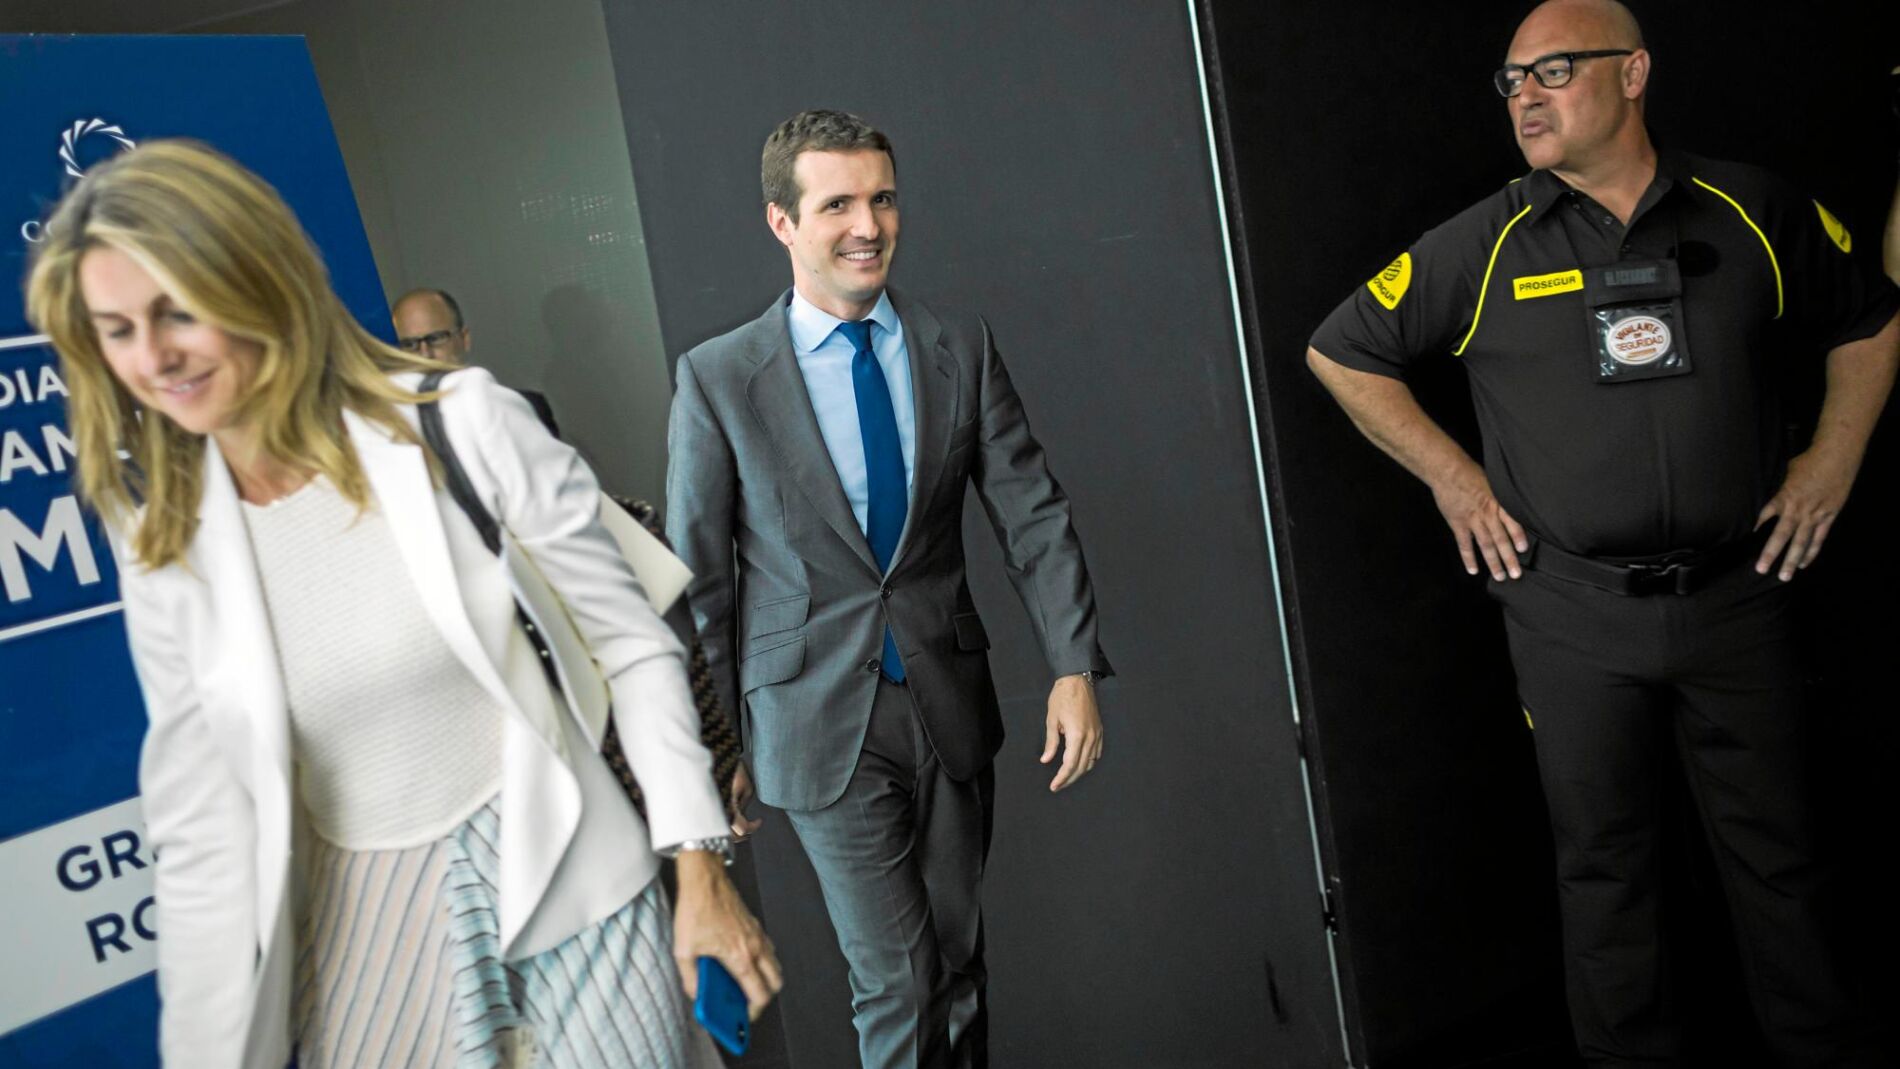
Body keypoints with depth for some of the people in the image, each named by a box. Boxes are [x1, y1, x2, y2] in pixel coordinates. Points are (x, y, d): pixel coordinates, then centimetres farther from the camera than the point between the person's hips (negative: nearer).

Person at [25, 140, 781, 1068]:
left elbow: (630, 642, -8)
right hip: (361, 930, 3)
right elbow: (200, 826, 2)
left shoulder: (461, 425, -13)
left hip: (561, 888, -2)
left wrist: (701, 870, -9)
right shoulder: (161, 541, -2)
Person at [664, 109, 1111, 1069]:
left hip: (951, 706, 3)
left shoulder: (961, 347, 1)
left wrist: (1074, 667, -8)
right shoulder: (717, 378, -7)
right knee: (894, 984, 1)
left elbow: (1031, 514, 1)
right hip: (823, 725, -3)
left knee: (957, 963, 16)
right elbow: (698, 579, -2)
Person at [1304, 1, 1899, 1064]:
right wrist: (1452, 477, 0)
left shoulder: (1754, 214, 1)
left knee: (1778, 850, 13)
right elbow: (1341, 351, 5)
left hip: (1738, 596, 1)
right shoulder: (1484, 246, -2)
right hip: (1574, 612, -1)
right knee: (1605, 860, 11)